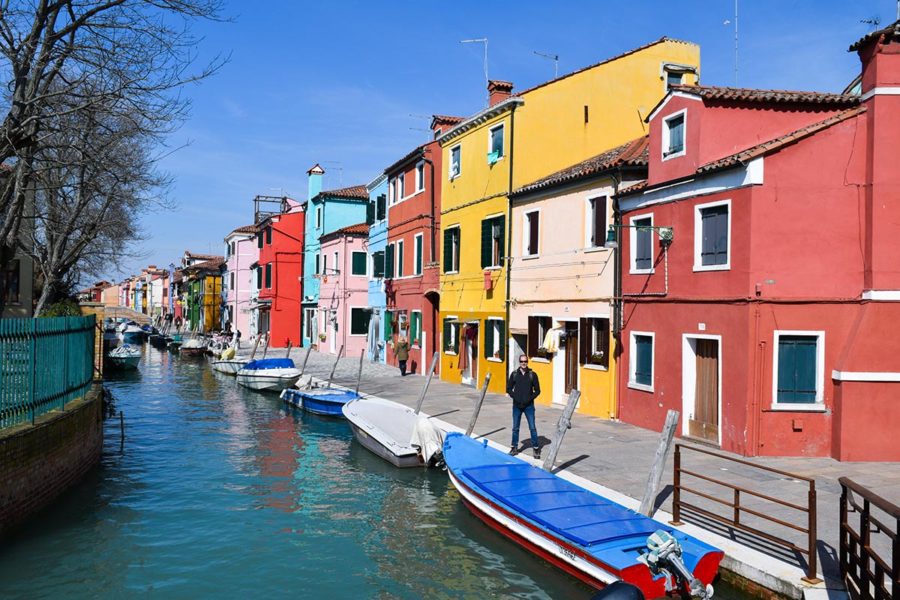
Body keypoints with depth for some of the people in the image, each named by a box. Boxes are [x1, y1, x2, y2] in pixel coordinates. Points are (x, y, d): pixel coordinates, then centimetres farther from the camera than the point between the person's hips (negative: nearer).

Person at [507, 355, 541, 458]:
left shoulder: (532, 374, -1)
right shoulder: (514, 374, 3)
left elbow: (537, 390, 2)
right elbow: (509, 389, 8)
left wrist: (530, 398, -10)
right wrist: (515, 397, -6)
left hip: (529, 406, -2)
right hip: (517, 405, 2)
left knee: (532, 428, -2)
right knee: (515, 428, 9)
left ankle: (536, 448, 6)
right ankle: (514, 447, 19)